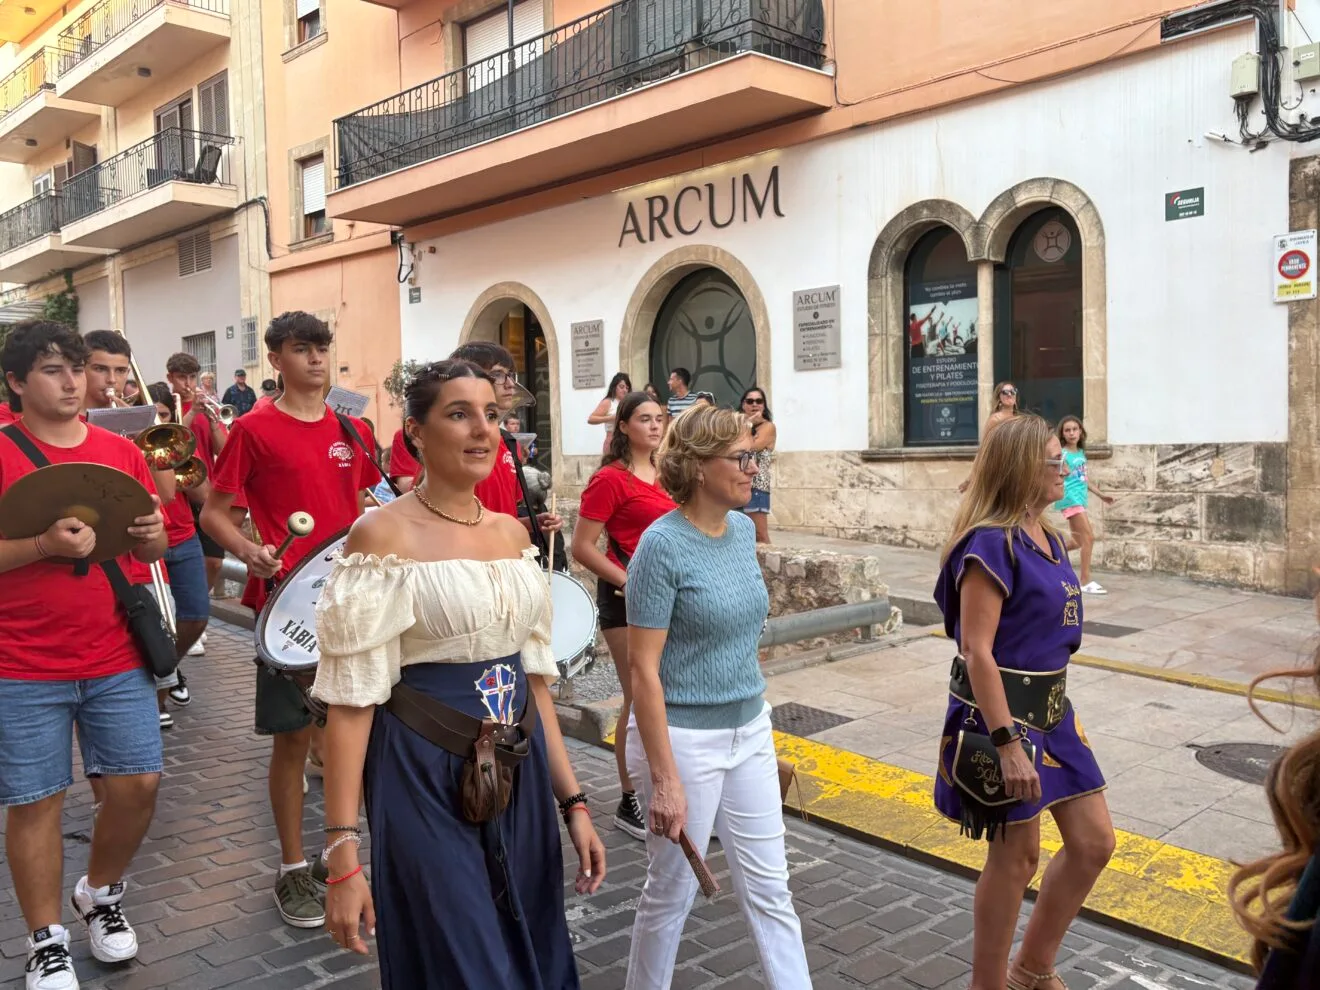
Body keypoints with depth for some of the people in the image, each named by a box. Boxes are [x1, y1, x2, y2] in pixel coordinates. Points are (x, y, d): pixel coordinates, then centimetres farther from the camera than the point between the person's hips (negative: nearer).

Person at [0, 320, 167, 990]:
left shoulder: (121, 451, 6)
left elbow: (152, 549, 13)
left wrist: (152, 534, -9)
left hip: (118, 657, 4)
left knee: (138, 783, 5)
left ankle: (101, 895, 32)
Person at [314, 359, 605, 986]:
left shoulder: (512, 533, 5)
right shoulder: (383, 533, -13)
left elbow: (533, 676, 10)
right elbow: (352, 699, -15)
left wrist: (572, 799, 9)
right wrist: (342, 854, -17)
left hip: (520, 773, 6)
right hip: (427, 779, -6)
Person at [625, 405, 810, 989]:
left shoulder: (743, 530, 3)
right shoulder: (663, 545, -18)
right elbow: (643, 670, -19)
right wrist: (664, 779, -20)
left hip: (750, 729, 6)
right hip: (683, 736, -6)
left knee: (769, 887, 14)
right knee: (673, 890, 11)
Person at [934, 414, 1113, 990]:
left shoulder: (1048, 539, 9)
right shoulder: (991, 544, -19)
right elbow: (977, 652, -23)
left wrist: (1054, 711, 22)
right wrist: (1007, 743, -26)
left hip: (1050, 709, 9)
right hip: (1001, 712, -9)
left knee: (1094, 842, 13)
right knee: (1017, 855, 4)